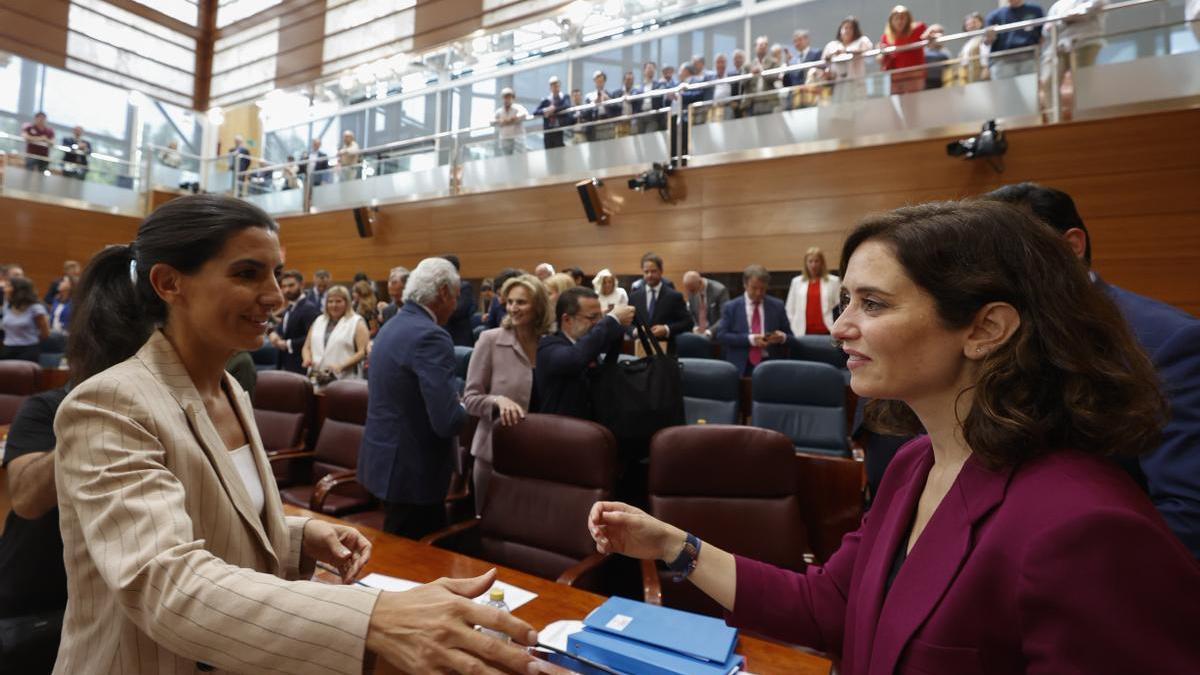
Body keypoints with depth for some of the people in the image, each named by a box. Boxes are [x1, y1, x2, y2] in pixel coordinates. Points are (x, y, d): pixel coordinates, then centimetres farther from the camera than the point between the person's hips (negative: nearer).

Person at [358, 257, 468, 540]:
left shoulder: (392, 326, 8)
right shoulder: (430, 336, -22)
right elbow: (447, 421, -28)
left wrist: (454, 400, 14)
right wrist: (468, 409, -7)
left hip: (386, 460, 9)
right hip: (412, 468, -9)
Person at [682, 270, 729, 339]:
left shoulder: (719, 290, -15)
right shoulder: (691, 292, 0)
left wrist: (709, 332, -28)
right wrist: (695, 327, -9)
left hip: (716, 334, -4)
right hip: (698, 333, 4)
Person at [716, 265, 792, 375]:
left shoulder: (777, 305, 11)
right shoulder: (730, 307, 6)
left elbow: (789, 336, 12)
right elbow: (721, 335, -4)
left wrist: (782, 337, -13)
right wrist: (750, 339, -17)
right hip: (741, 366, -1)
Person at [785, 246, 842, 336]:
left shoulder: (833, 281, 6)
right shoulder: (796, 281, 10)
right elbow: (790, 308, 11)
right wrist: (794, 327, 4)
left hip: (826, 331, -1)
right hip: (803, 332, 1)